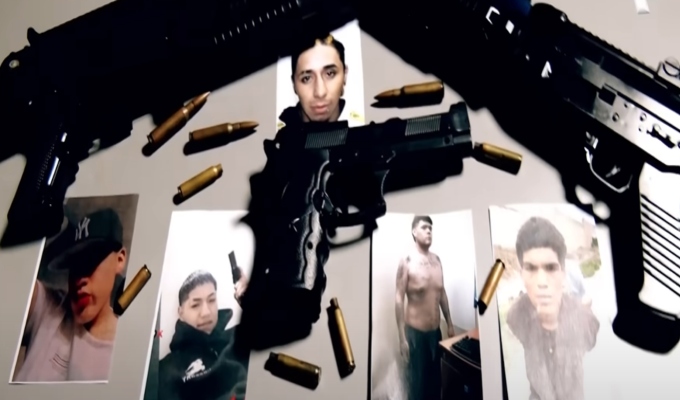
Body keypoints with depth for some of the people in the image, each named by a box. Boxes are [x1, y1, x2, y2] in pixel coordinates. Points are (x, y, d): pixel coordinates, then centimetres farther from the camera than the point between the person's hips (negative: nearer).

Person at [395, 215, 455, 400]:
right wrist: (402, 337, -15)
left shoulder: (437, 259, 5)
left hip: (436, 330, 6)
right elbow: (399, 300, -14)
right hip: (415, 331, -6)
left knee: (436, 379, 16)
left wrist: (450, 324, 15)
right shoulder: (407, 262, -14)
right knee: (417, 383, 5)